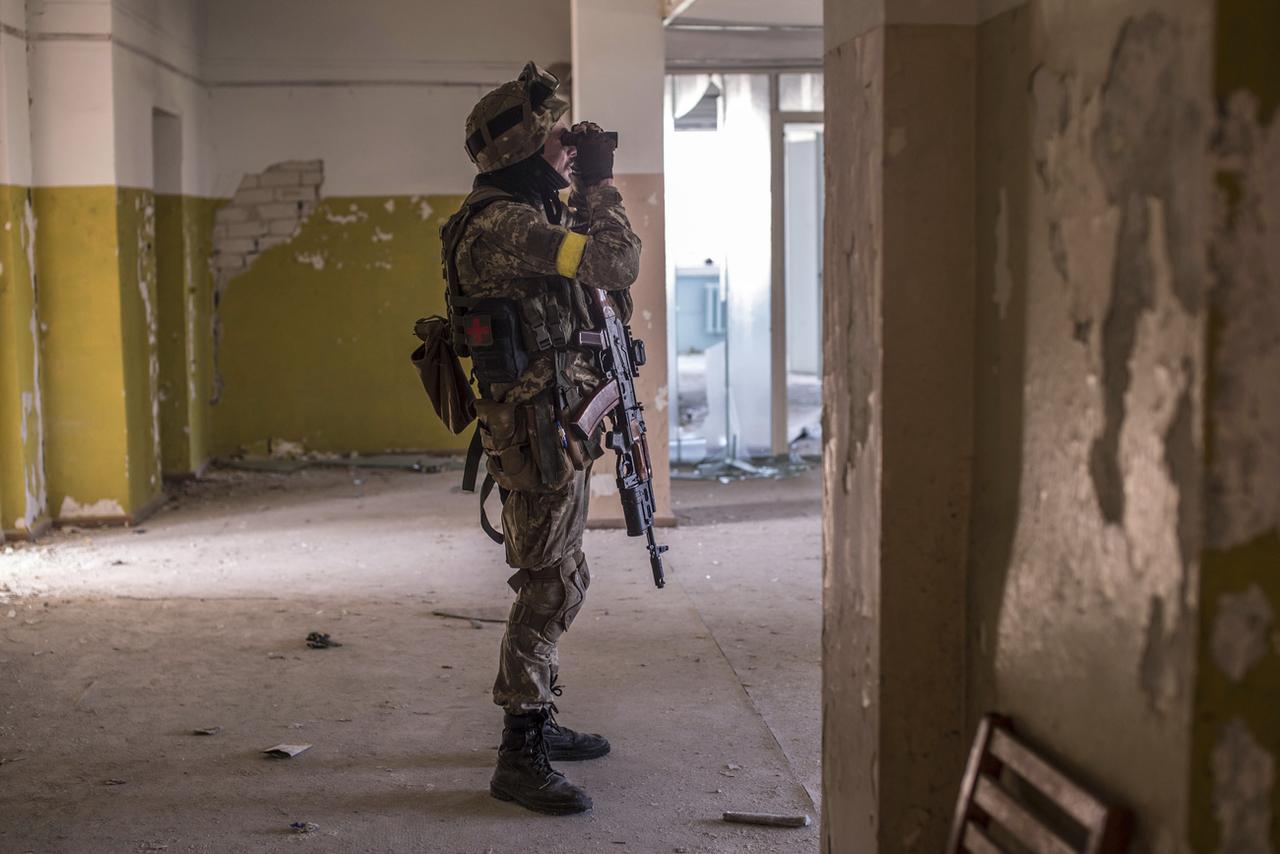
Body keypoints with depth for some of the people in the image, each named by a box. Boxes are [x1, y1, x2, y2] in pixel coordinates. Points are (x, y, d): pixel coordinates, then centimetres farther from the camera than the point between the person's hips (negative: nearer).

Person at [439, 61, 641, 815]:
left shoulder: (525, 218, 15)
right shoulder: (503, 224, -19)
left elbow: (598, 266, 27)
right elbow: (617, 263, -20)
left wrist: (585, 195, 19)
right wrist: (602, 185, -9)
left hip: (556, 425, 11)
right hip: (539, 428, -11)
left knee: (557, 582, 18)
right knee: (551, 587, -9)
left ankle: (538, 720, 30)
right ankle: (521, 757, -4)